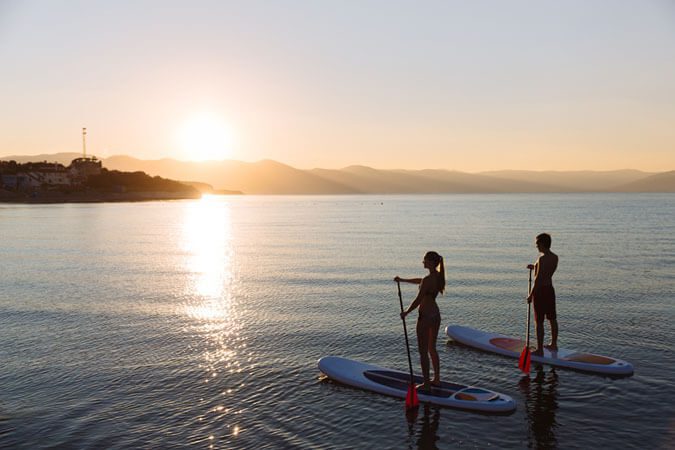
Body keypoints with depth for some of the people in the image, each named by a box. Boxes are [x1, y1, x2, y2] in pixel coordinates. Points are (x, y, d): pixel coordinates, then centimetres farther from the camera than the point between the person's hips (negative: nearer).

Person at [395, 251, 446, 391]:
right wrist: (403, 280, 24)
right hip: (436, 314, 9)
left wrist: (406, 313, -6)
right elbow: (420, 281, 20)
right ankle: (437, 379, 29)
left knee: (423, 352, 4)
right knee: (432, 349, 21)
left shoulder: (428, 280, -24)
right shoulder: (439, 276, 3)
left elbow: (418, 300, -20)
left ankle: (426, 384, 11)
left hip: (426, 316, -9)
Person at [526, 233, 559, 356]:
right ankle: (554, 344, 32)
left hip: (541, 291, -9)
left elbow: (538, 279, -21)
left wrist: (531, 295, -15)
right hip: (550, 289, 9)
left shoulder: (542, 258, -21)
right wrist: (535, 267, 15)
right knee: (552, 319, 18)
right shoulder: (555, 257, 4)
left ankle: (540, 350, 3)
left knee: (539, 322, -1)